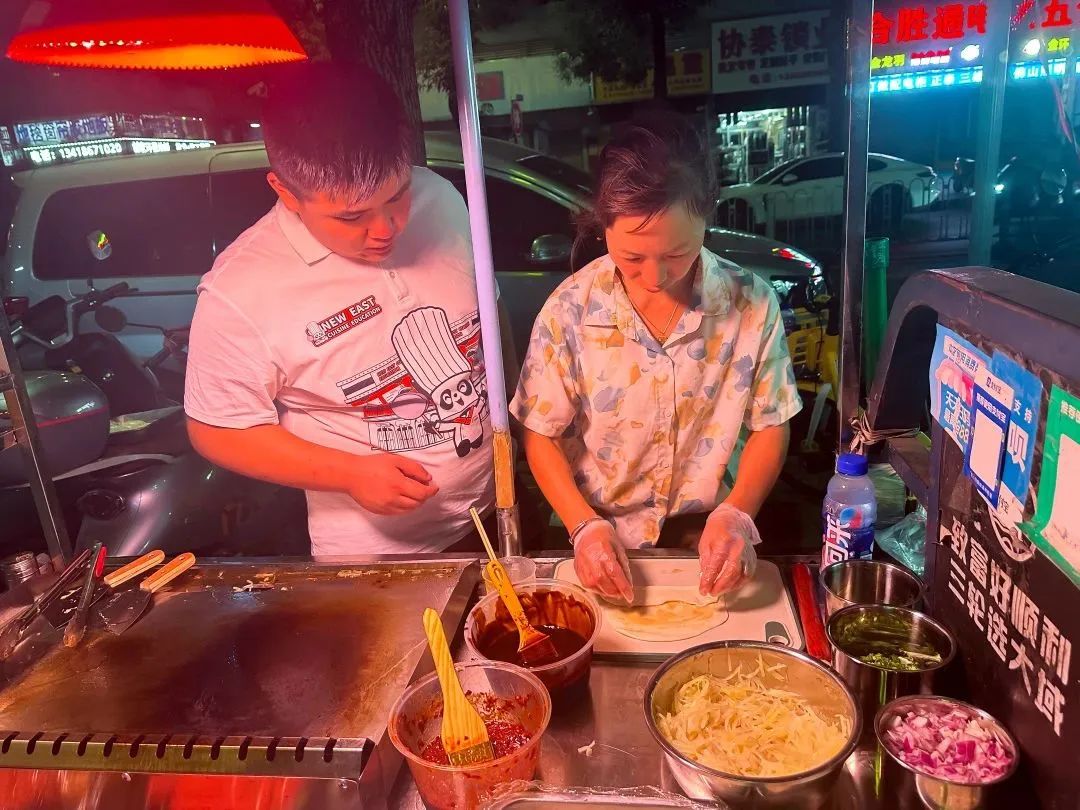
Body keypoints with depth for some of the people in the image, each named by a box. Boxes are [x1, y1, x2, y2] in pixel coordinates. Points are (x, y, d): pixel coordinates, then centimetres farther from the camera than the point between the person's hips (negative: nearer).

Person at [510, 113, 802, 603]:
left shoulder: (751, 304, -11)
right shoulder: (570, 310, -12)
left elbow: (769, 427, 0)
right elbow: (541, 435, -4)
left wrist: (737, 515, -17)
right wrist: (584, 526, -17)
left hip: (709, 543, 1)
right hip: (603, 545, 0)